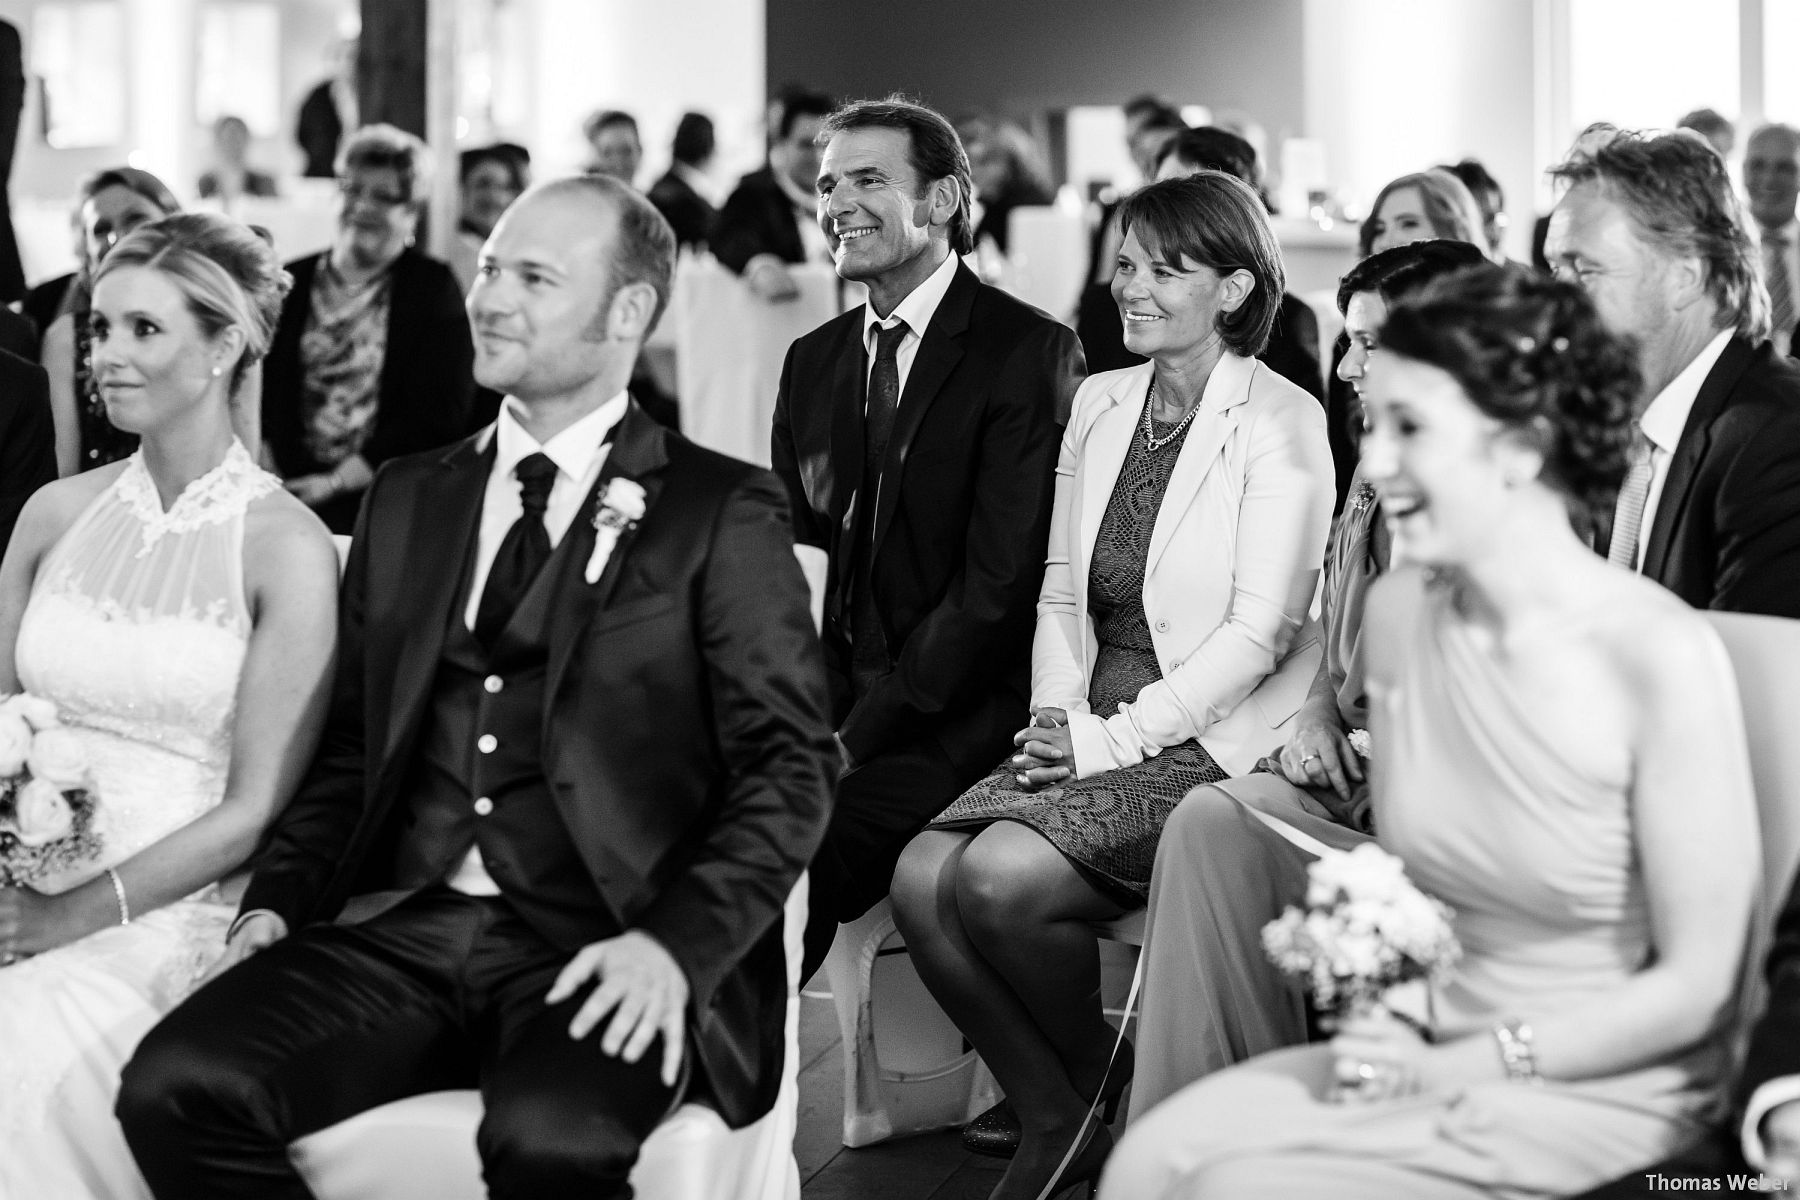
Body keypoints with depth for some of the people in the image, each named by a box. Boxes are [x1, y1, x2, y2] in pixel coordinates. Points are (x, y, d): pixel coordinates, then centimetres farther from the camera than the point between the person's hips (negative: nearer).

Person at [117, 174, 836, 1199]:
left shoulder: (722, 513, 3)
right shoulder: (408, 500, 19)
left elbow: (791, 768, -2)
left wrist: (677, 942, -17)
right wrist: (280, 898, 5)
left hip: (595, 954, -4)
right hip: (404, 927, 5)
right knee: (175, 1089, -21)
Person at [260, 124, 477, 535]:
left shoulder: (434, 289, 3)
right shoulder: (290, 284, 13)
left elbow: (440, 416, -5)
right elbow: (256, 391, 9)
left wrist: (336, 482, -10)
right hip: (290, 496, 3)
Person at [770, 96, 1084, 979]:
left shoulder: (1028, 352, -7)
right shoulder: (813, 361, 16)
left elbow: (999, 583, -14)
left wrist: (854, 738, -18)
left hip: (957, 717, -6)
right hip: (830, 701, 6)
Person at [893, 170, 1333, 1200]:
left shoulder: (1281, 423, -7)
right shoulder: (1099, 404, 14)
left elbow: (1261, 630, -13)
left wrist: (1115, 736, -16)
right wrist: (1056, 714, -3)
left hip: (1215, 740, -6)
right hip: (1092, 729, 6)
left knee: (1001, 876, -26)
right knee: (922, 882, -17)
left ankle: (1107, 1084, 2)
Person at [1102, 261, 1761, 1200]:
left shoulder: (1662, 657, -18)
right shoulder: (1399, 611, 1)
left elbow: (1694, 983, -14)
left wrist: (1455, 1069, -13)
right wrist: (1379, 1026, -6)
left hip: (1611, 1089, -6)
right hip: (1429, 1045, 6)